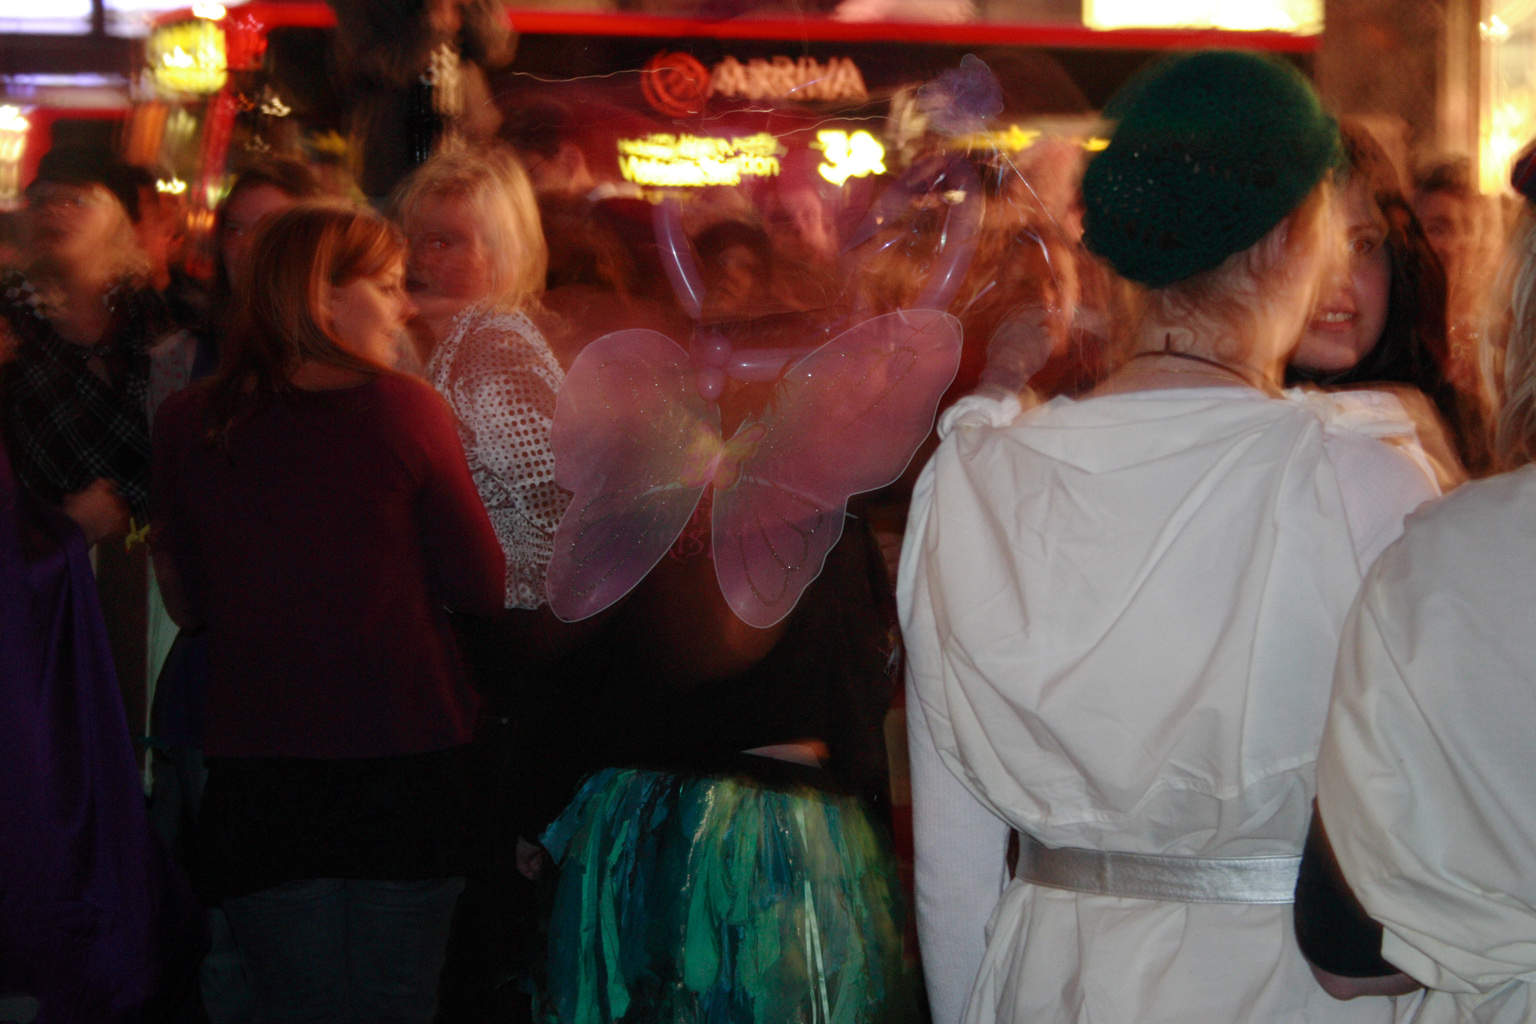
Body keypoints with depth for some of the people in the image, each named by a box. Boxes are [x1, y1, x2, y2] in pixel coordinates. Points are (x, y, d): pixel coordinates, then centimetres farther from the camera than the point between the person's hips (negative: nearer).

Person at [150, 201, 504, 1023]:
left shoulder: (185, 422, -2)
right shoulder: (402, 407, -11)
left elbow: (188, 605, 8)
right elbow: (482, 590, -5)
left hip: (254, 773, 2)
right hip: (404, 762, -2)